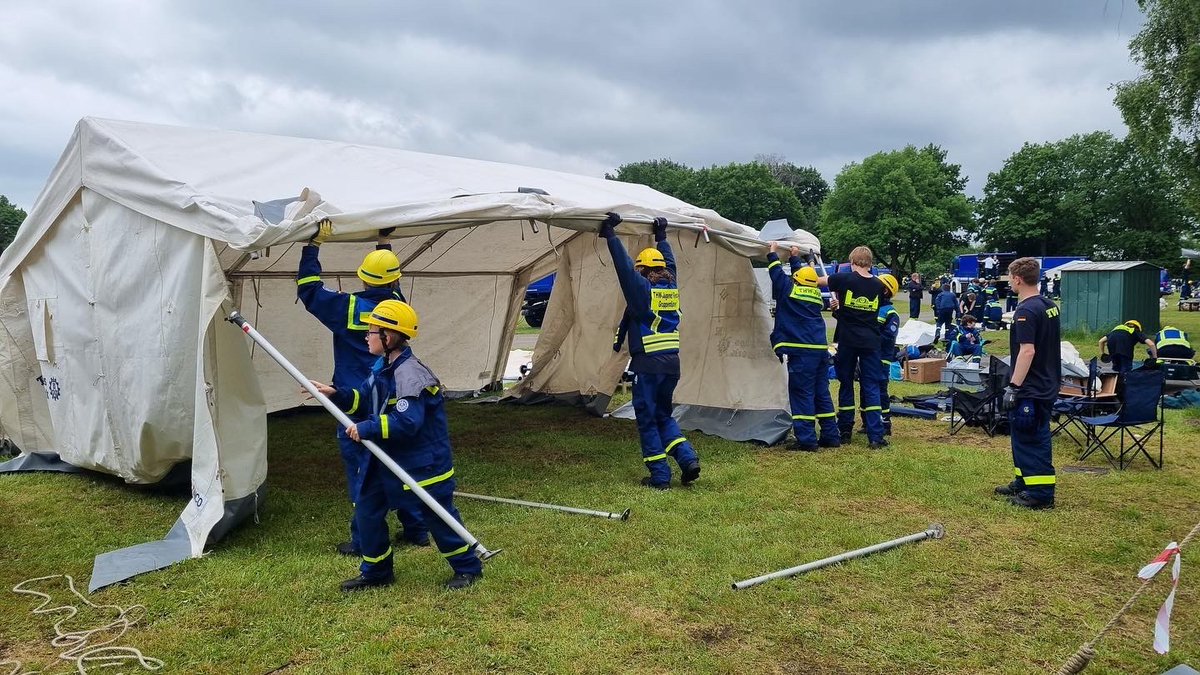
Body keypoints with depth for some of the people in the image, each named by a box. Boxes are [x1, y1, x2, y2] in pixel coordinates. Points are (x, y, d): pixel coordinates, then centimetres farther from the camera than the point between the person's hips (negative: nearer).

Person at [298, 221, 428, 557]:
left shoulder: (349, 308, -13)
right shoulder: (398, 305, 1)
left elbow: (308, 290, -3)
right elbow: (390, 285, 24)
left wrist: (314, 245, 2)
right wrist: (384, 243, 32)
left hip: (358, 406, -5)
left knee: (361, 469, 3)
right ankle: (416, 529, 24)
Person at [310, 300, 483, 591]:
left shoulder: (409, 374, -25)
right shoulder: (382, 367, 6)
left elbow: (406, 421, -32)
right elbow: (363, 399, 15)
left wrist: (367, 429, -27)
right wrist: (336, 394, 0)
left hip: (422, 463, -9)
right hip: (386, 458, 9)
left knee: (438, 515, 4)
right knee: (366, 510, 12)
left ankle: (468, 567, 22)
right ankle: (376, 571, 29)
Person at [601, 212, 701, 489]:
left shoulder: (642, 288, -7)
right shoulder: (671, 288, 11)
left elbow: (624, 264, -9)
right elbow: (670, 263, 27)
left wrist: (610, 234, -1)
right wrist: (661, 237, 38)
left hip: (648, 364, -6)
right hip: (672, 362, 6)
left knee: (647, 419, 4)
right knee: (663, 415, 20)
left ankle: (659, 476, 5)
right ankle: (688, 459, 5)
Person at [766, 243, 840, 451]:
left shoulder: (790, 289, -2)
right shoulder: (816, 294, 14)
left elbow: (777, 274, 9)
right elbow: (805, 274, 31)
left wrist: (773, 253, 23)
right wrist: (795, 258, 41)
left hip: (801, 351, -6)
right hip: (821, 349, 7)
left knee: (801, 394, -4)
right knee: (822, 393, 13)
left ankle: (806, 440, -5)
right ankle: (831, 436, 19)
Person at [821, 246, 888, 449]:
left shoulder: (845, 279, -8)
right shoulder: (878, 285, 3)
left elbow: (818, 280, 6)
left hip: (847, 341, -2)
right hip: (871, 342, 2)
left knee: (846, 384, 10)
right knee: (871, 387, 2)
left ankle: (845, 432, 17)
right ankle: (875, 437, -4)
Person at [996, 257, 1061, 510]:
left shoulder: (1026, 310, -20)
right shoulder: (1049, 306, 10)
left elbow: (1028, 350, -25)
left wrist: (1013, 387, -22)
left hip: (1030, 389, -10)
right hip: (1046, 385, 10)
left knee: (1031, 440, -2)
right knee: (1024, 436, 19)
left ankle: (1041, 494, 3)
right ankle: (1023, 483, 29)